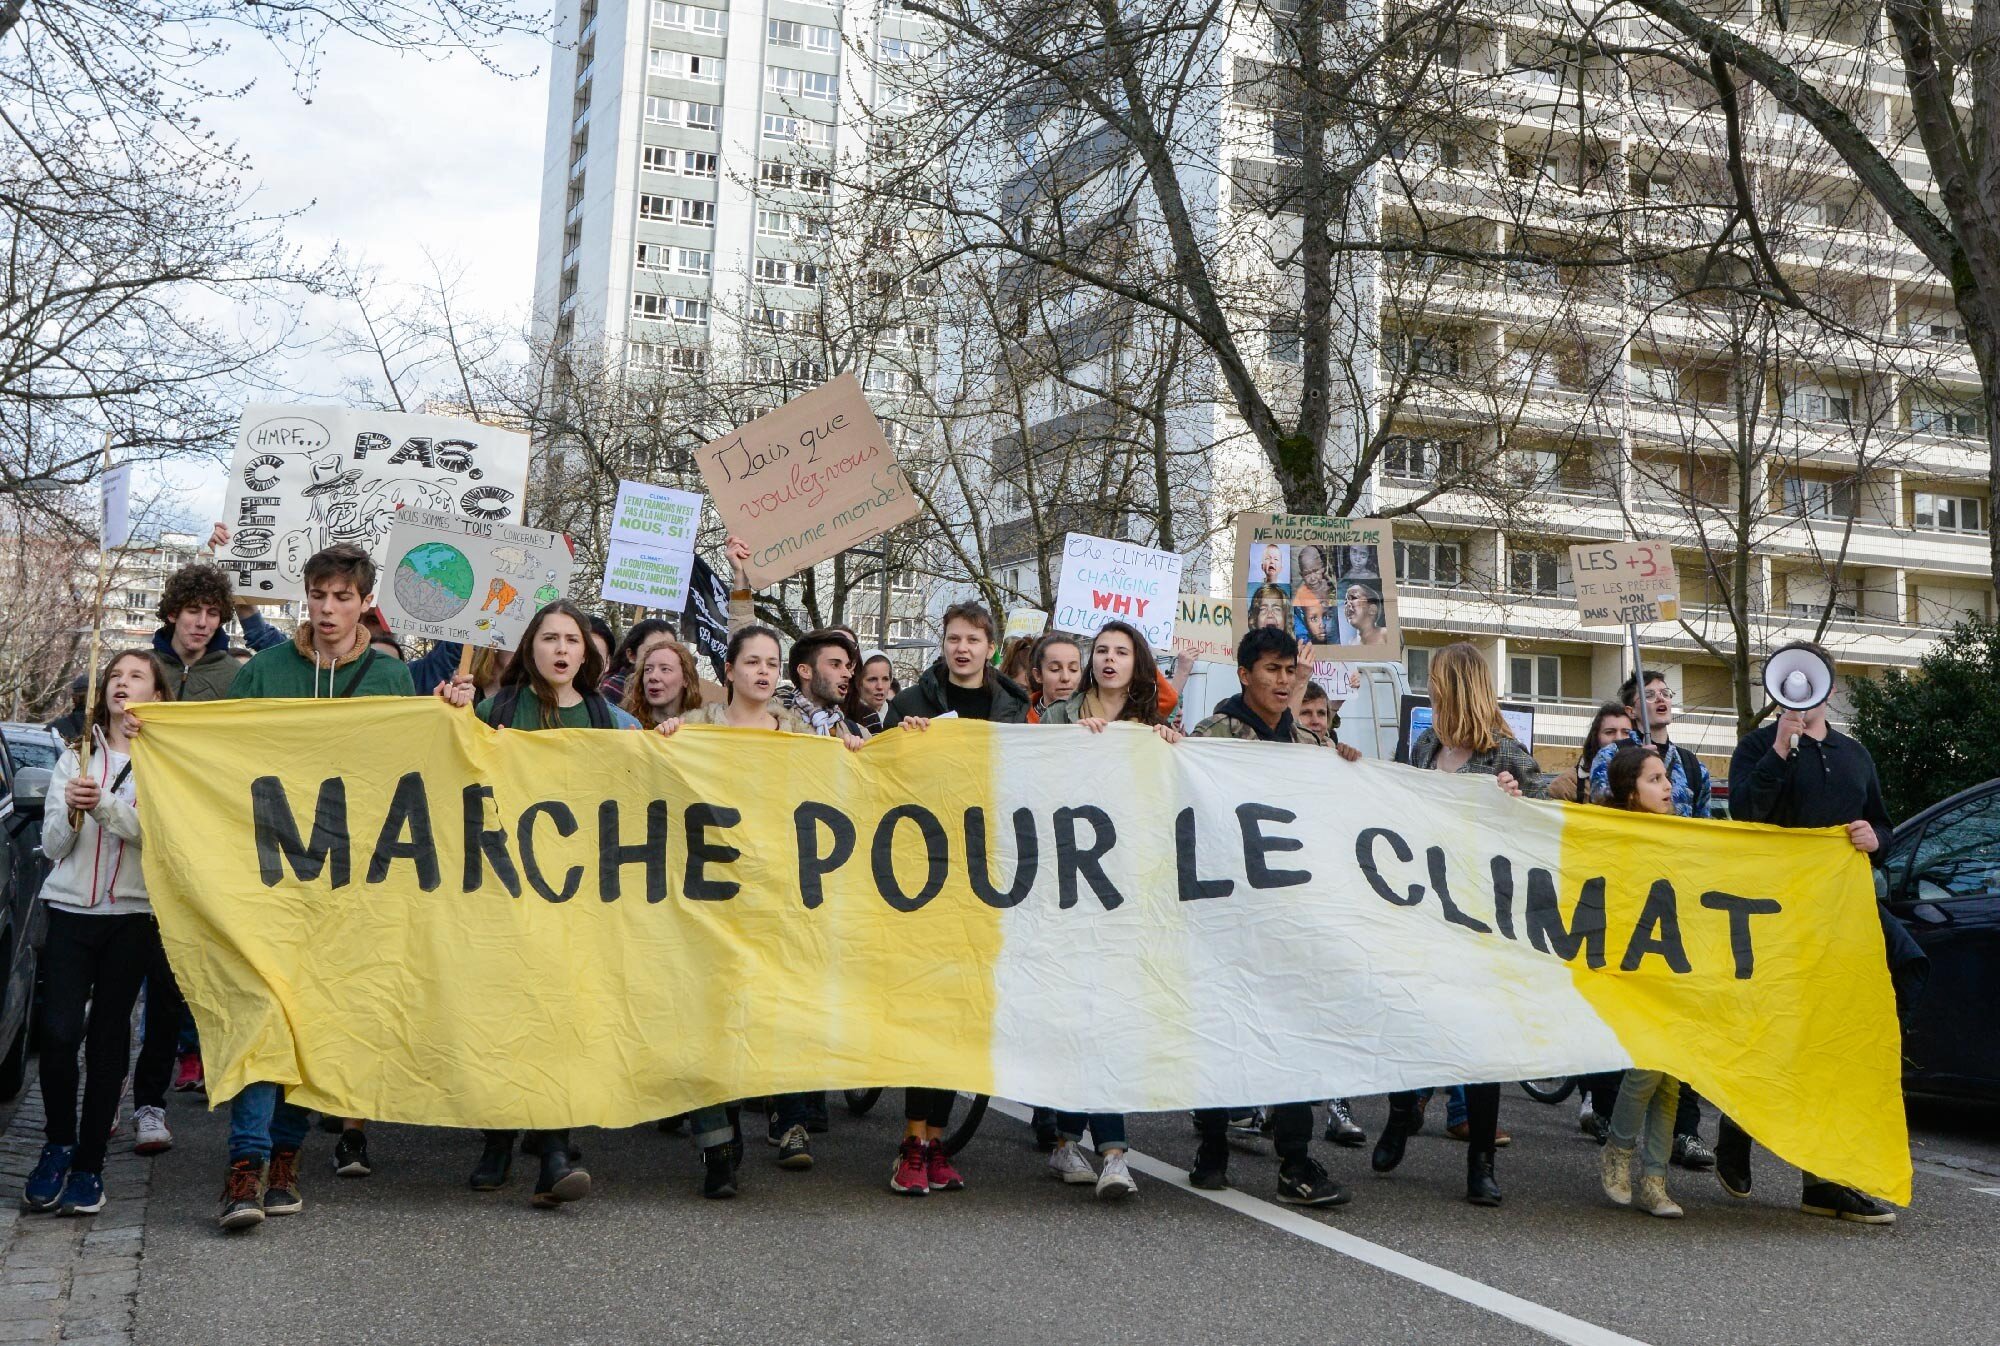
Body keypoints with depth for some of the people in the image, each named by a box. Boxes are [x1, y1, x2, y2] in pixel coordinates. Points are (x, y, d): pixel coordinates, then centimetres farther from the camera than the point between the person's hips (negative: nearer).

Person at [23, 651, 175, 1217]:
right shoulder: (76, 759, 12)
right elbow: (52, 846, 8)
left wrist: (103, 805, -26)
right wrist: (70, 810, -11)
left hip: (132, 915, -2)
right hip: (70, 910, 2)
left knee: (108, 1038, 1)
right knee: (59, 1031, -9)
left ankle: (88, 1164, 9)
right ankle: (59, 1144, 10)